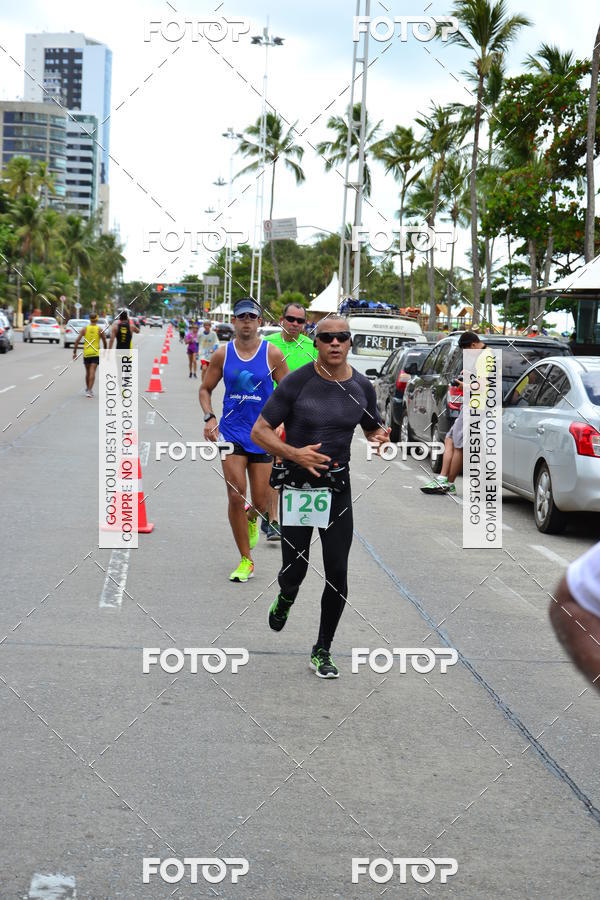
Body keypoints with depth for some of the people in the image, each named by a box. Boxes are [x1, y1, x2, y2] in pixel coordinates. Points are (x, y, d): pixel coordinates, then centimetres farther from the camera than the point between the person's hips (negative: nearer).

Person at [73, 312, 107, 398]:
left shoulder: (84, 328, 1)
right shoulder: (100, 329, -1)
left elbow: (77, 341, -3)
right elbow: (104, 342, 6)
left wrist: (74, 352, 2)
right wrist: (105, 351, 23)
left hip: (86, 353, 2)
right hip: (96, 353, -2)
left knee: (88, 372, 17)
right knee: (92, 372, -8)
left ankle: (88, 389, 29)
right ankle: (89, 390, -19)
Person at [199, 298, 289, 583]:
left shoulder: (272, 354, -3)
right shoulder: (222, 354, 1)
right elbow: (205, 389, 12)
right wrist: (209, 418, -4)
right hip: (232, 432, 0)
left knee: (260, 502, 4)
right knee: (235, 495, -11)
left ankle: (251, 518, 44)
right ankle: (246, 560, 0)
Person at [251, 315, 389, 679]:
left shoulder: (362, 386, 1)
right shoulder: (297, 382, -11)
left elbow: (373, 428, 18)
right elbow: (260, 431, -10)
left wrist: (380, 437, -8)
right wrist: (294, 453, -27)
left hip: (338, 488, 3)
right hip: (297, 485, -3)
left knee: (338, 575, 0)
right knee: (294, 571, 2)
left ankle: (323, 651, 16)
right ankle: (285, 598, 41)